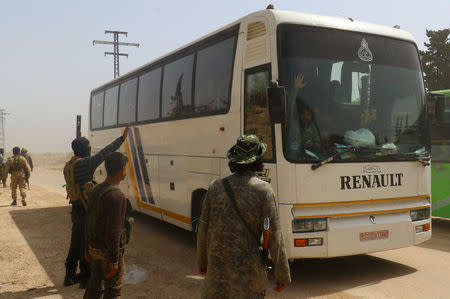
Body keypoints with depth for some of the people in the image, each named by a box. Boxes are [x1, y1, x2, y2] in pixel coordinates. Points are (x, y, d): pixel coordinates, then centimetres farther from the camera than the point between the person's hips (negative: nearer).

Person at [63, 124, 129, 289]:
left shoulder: (68, 166, 9)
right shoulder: (85, 163, -18)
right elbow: (105, 153, -22)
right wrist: (122, 138, -19)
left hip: (75, 210, 9)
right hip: (87, 211, -8)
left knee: (75, 243, 18)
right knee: (86, 244, 3)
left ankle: (70, 276, 28)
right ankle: (85, 278, 13)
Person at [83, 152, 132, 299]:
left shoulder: (95, 190, 3)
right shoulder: (116, 196, -25)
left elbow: (89, 222, 12)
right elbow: (113, 232, -26)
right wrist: (114, 261, -19)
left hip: (94, 247, 8)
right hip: (107, 251, -8)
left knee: (94, 283, 22)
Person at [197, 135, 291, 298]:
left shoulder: (215, 187, -3)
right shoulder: (263, 190, -12)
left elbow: (203, 229, 3)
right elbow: (274, 236, -11)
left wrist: (202, 261, 18)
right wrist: (282, 275, -2)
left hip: (217, 266, 3)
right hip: (248, 270, -3)